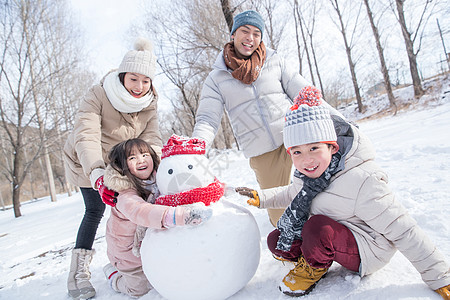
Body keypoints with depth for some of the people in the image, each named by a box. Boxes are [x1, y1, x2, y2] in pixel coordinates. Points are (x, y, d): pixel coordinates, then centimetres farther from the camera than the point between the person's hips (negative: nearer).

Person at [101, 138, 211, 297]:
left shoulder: (158, 178, -14)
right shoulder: (126, 196, -36)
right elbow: (139, 212, -57)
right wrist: (180, 215, -71)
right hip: (128, 248, -6)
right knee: (139, 288, 10)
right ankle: (113, 272, 36)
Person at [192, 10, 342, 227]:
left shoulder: (275, 62, 7)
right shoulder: (217, 78, 5)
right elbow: (207, 120, -2)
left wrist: (333, 116, -5)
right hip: (262, 156, 0)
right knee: (282, 219, 7)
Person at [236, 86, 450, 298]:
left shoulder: (361, 181, -29)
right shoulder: (306, 174, -6)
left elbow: (402, 231, -23)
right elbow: (292, 194, 18)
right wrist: (261, 197, 5)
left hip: (367, 249, -6)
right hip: (328, 239, 7)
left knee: (318, 226, -35)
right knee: (276, 240, -10)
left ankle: (314, 267, -3)